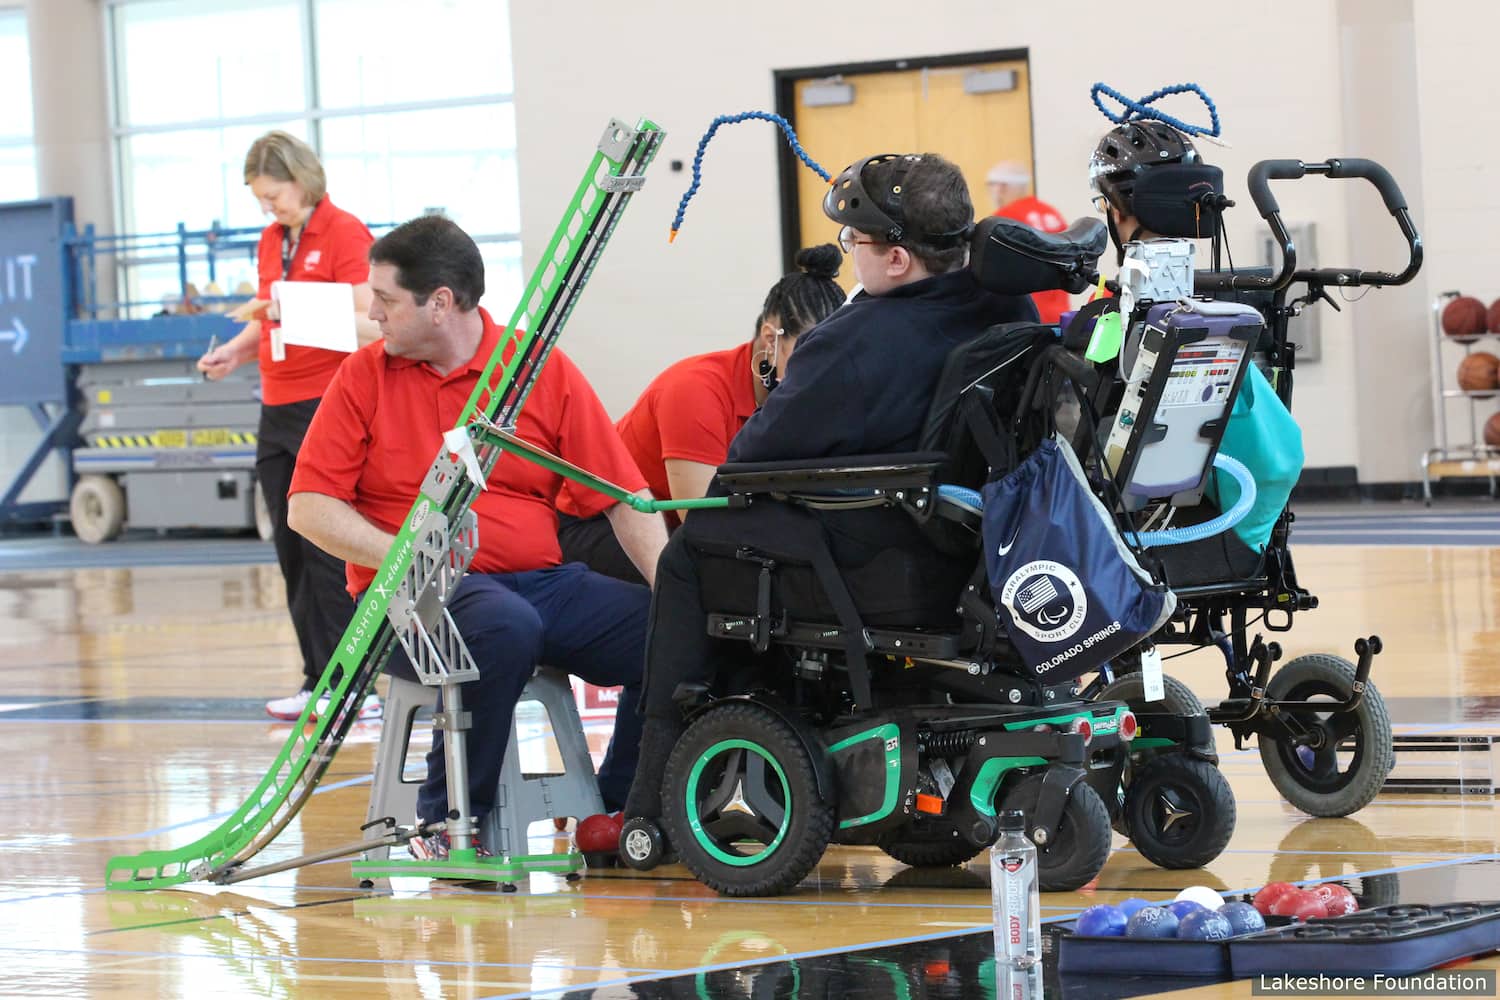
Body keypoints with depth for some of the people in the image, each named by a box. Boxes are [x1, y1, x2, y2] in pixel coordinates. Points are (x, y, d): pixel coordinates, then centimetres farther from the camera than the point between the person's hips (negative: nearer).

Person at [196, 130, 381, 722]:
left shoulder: (344, 234, -8)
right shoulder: (271, 241, 15)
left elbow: (368, 326, -14)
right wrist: (234, 351, 5)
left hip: (328, 403, -8)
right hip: (279, 408, 8)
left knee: (326, 550, -9)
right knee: (292, 551, 8)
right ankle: (318, 681, 13)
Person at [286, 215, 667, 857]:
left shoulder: (546, 372, 7)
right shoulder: (366, 376, 6)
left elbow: (624, 499, 5)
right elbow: (309, 506, 1)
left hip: (542, 581, 3)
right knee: (506, 626, -37)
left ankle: (619, 813, 1)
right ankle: (447, 822, -19)